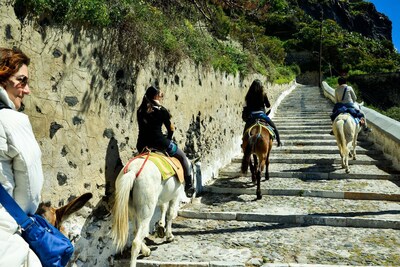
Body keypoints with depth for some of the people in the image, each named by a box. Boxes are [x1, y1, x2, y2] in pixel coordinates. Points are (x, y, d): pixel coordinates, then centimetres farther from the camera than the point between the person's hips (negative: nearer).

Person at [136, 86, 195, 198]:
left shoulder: (140, 111, 8)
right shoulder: (161, 110, -6)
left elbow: (144, 127, 13)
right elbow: (171, 128, -1)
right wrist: (168, 139, 18)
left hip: (142, 145, 5)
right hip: (159, 143, -5)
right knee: (182, 157, 16)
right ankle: (188, 185, 18)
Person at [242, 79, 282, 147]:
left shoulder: (249, 96, -2)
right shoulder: (263, 94, -6)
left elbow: (246, 106, 2)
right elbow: (268, 105, 2)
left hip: (251, 115, 2)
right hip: (261, 114, -1)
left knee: (246, 129, 22)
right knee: (274, 127, 14)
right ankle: (278, 141, 12)